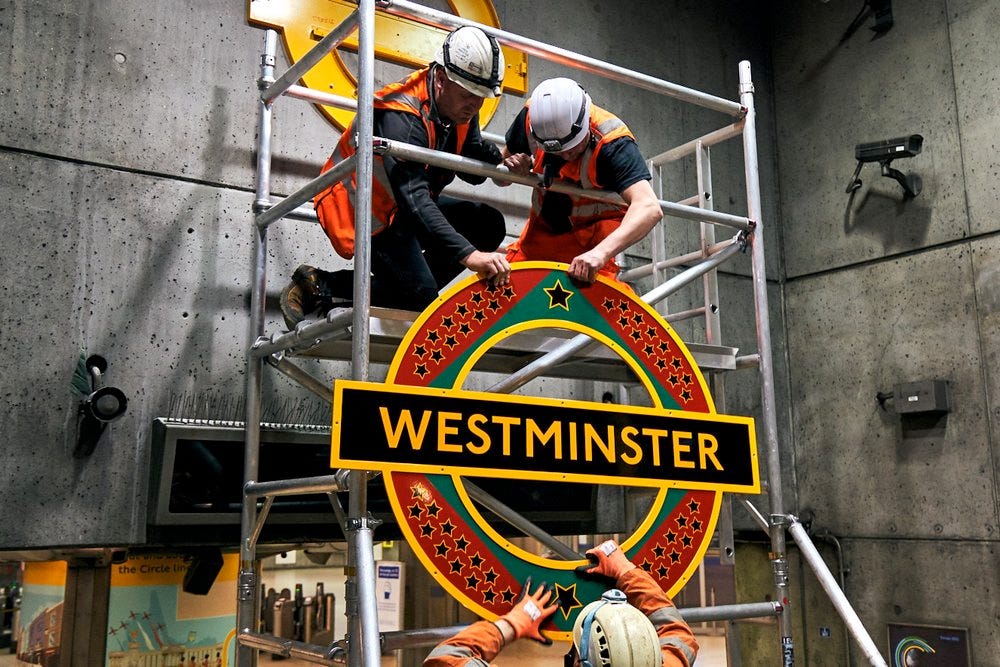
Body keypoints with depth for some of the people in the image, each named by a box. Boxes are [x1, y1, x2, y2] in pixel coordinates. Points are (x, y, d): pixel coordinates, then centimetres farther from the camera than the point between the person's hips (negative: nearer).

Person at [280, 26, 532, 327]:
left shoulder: (461, 107, -5)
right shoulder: (401, 116, -32)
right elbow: (413, 197, -41)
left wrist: (502, 159, -19)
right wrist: (468, 254, -49)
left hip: (412, 202, 9)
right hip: (366, 213, -9)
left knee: (489, 225, 2)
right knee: (420, 296, -16)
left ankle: (417, 282, 5)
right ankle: (318, 285, -4)